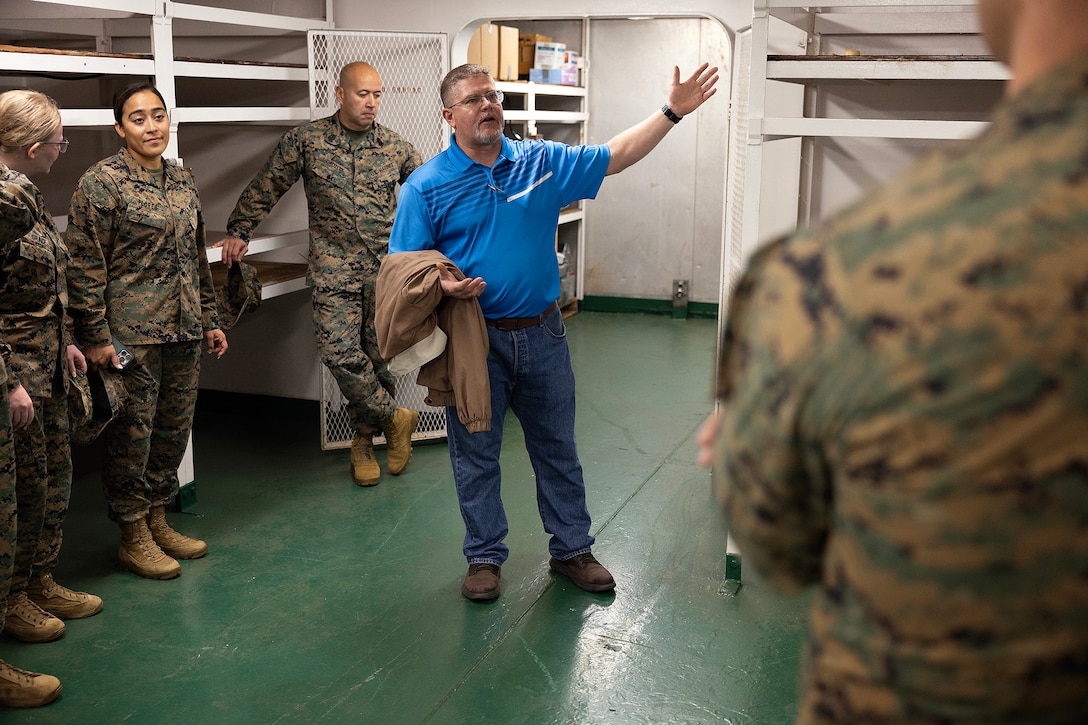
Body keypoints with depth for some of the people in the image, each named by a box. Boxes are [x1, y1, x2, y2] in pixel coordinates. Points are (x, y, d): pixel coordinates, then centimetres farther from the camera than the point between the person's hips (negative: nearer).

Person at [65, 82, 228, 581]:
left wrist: (209, 319, 17)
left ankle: (158, 522, 28)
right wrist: (95, 338, -14)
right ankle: (132, 537, 17)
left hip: (183, 332, 7)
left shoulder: (182, 180, 12)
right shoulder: (101, 183, -9)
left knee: (175, 428, 13)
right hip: (132, 334, -7)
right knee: (132, 433, 2)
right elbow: (84, 267, -11)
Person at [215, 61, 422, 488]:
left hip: (385, 269, 2)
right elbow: (266, 187, 8)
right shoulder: (306, 140, 2)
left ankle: (365, 439, 23)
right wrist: (238, 232, 6)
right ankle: (394, 419, 7)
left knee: (377, 353, 5)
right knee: (340, 352, -13)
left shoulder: (396, 147, 6)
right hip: (333, 269, -1)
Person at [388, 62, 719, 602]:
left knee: (558, 449, 14)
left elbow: (616, 156, 6)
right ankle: (485, 558, 27)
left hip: (541, 334, 3)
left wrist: (673, 112, -2)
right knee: (475, 455, 9)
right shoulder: (426, 186, -5)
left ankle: (572, 549, 30)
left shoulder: (541, 162, 3)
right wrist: (440, 282, -25)